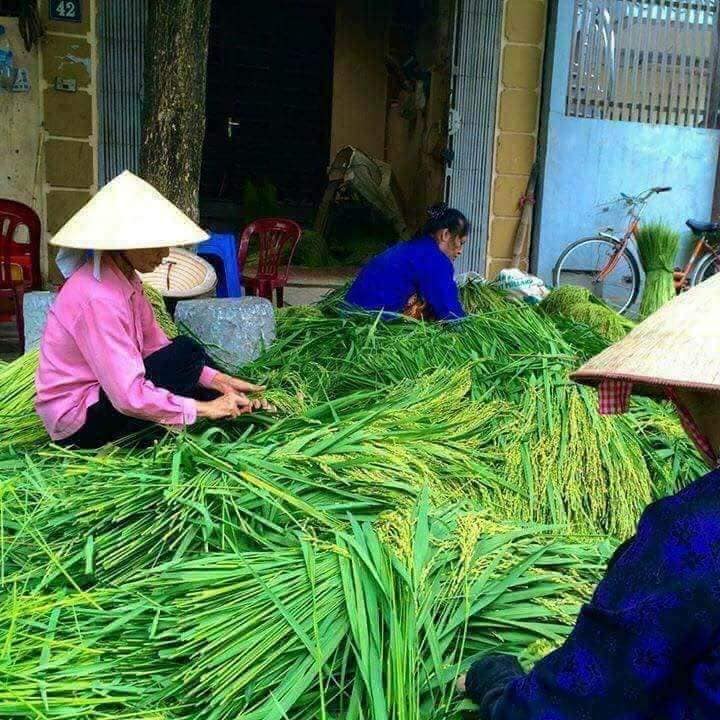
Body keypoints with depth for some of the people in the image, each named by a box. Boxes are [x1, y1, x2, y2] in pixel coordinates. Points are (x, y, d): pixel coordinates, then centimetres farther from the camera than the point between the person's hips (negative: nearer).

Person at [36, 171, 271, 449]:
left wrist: (219, 380, -5)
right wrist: (205, 408, -24)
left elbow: (155, 346, 3)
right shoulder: (97, 299, -28)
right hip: (79, 423, -9)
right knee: (186, 355, -18)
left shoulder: (126, 280, 0)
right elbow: (129, 397, -32)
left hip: (105, 391, 9)